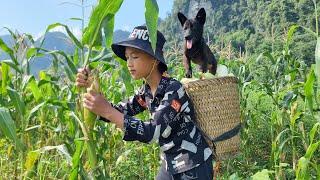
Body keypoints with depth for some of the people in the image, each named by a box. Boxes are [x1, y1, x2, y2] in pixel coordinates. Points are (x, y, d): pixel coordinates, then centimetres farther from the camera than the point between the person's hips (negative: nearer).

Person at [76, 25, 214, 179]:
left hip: (193, 167, -6)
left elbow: (154, 133, -32)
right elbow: (119, 113, -6)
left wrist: (108, 111, -36)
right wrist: (91, 89, -18)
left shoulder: (174, 90, -24)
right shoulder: (146, 91, -2)